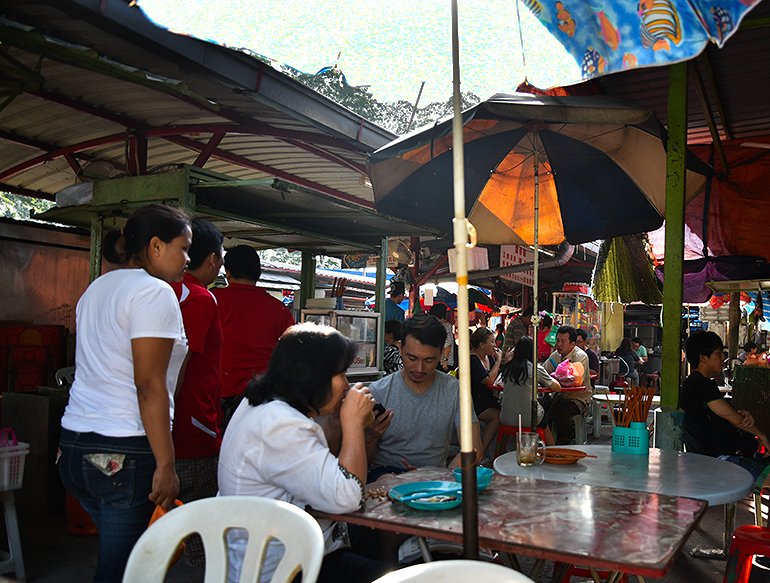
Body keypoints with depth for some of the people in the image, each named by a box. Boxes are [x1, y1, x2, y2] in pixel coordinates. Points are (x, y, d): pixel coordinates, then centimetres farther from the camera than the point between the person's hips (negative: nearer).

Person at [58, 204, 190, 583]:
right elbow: (149, 386, -18)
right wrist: (166, 465, -16)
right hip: (126, 453, -8)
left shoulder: (96, 288, 16)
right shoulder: (155, 293, -11)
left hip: (74, 444, 9)